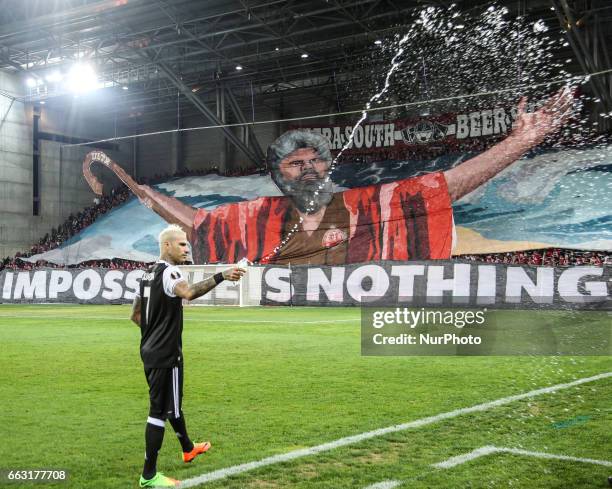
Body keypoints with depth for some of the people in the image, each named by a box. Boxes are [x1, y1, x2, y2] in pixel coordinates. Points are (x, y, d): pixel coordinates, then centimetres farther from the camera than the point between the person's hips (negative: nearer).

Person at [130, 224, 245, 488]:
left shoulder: (149, 273, 12)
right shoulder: (168, 272, -17)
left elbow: (135, 314, 20)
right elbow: (189, 292, -41)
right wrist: (221, 276, -45)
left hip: (150, 351, 10)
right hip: (165, 355, -10)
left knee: (171, 402, 25)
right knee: (160, 411, -3)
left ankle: (188, 448, 45)